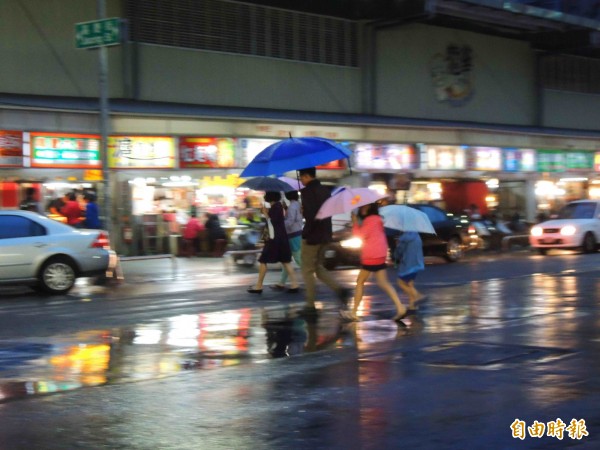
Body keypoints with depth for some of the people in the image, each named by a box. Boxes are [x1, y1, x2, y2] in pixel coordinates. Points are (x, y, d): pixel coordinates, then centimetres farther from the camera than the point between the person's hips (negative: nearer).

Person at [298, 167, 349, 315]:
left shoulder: (307, 191, -16)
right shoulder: (325, 190, 11)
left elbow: (310, 214, -25)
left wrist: (306, 232, -14)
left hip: (312, 236, -8)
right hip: (324, 235, 8)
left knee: (307, 270, 3)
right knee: (318, 267, 19)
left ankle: (310, 305, 6)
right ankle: (339, 290, 4)